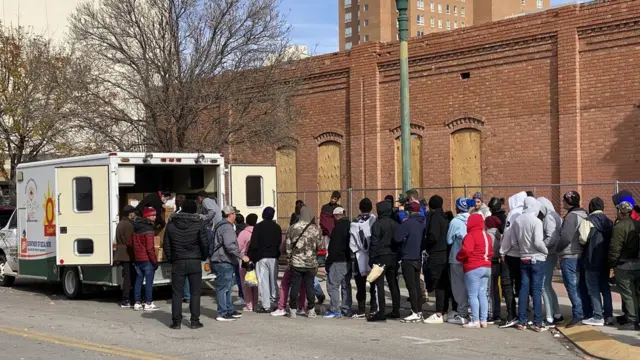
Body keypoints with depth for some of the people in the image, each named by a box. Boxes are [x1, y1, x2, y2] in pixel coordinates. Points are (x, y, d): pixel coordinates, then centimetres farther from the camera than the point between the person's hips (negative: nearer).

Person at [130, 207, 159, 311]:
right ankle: (148, 304, 1)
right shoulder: (148, 229, -15)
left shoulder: (136, 227, 10)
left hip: (137, 259, 8)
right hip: (147, 259, -8)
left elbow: (130, 243, 16)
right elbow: (150, 248, -18)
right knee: (149, 281, -1)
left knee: (138, 280, 12)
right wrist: (155, 261, -12)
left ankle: (137, 303, 15)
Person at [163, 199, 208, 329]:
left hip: (177, 263, 1)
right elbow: (205, 243, -5)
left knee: (177, 293, 6)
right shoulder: (198, 224, -5)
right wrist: (203, 257, 10)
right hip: (195, 262, -1)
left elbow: (166, 244, 5)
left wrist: (170, 259, 14)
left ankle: (176, 321, 5)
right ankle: (195, 321, 4)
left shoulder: (171, 224, 3)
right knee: (195, 292, 5)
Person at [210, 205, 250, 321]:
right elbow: (230, 245, -25)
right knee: (223, 287, -6)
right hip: (223, 262, -11)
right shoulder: (227, 227, -15)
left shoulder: (219, 226, 18)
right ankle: (222, 313, -3)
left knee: (228, 286, 17)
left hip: (219, 261, 11)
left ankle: (229, 310, 24)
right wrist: (242, 256, -20)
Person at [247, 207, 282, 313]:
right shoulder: (277, 227, 9)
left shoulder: (258, 227, -6)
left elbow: (253, 244, -10)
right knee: (273, 281, 15)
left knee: (263, 281, -3)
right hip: (274, 257, 5)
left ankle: (266, 306, -5)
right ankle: (274, 303, 18)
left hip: (261, 257, -4)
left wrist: (249, 256, -5)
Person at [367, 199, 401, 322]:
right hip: (393, 257, 7)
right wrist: (397, 256, 14)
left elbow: (374, 243, -13)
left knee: (380, 285, -5)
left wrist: (372, 259, -9)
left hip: (381, 257, -6)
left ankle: (381, 312, -9)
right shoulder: (396, 224, 9)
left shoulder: (377, 224, -10)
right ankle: (396, 311, 17)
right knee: (393, 284, 13)